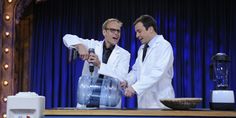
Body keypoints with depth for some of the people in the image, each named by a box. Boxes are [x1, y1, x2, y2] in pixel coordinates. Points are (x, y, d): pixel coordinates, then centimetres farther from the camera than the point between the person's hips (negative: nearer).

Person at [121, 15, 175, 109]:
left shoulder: (164, 46, -9)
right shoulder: (141, 49, 17)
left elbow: (157, 73, -21)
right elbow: (136, 70, 18)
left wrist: (135, 88, -26)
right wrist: (127, 81, -3)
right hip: (143, 101, 7)